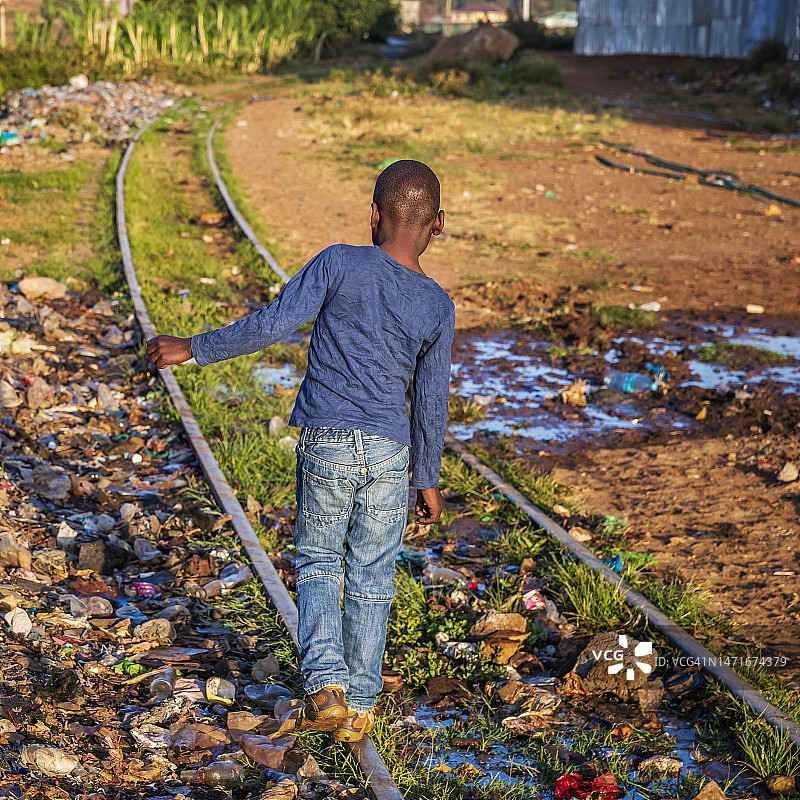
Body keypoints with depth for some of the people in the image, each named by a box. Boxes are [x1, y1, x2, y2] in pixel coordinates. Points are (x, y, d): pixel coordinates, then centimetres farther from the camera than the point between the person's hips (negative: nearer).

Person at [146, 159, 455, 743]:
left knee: (318, 561, 14)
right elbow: (431, 404, 3)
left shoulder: (338, 263, -8)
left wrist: (194, 349, -3)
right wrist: (427, 480, 13)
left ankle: (325, 683, -2)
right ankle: (359, 706, 16)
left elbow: (272, 325, -13)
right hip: (390, 452, 2)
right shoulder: (438, 308, -1)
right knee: (372, 577, 11)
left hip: (324, 443, -1)